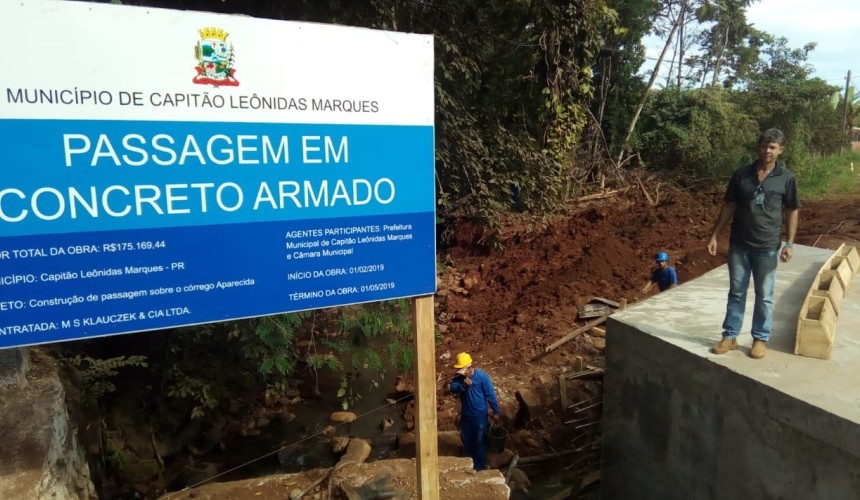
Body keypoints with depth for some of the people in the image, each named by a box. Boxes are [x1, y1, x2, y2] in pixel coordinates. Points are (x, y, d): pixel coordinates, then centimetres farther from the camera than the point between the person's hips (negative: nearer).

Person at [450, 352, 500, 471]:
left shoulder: (482, 376, -19)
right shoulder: (459, 376, -5)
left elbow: (490, 395, -12)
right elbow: (453, 389, -18)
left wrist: (495, 411, -8)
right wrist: (463, 384, -35)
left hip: (479, 415, -5)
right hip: (465, 414, 5)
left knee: (479, 441, 8)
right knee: (466, 440, 18)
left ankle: (480, 467, 25)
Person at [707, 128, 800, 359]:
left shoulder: (786, 178, -3)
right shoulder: (741, 174, 0)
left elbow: (791, 212, 2)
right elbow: (729, 206, 4)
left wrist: (789, 243, -5)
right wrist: (714, 235, 1)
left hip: (767, 247, -1)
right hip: (739, 245, 1)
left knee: (764, 296, 9)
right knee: (736, 292, 10)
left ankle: (760, 339, 24)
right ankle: (730, 337, 21)